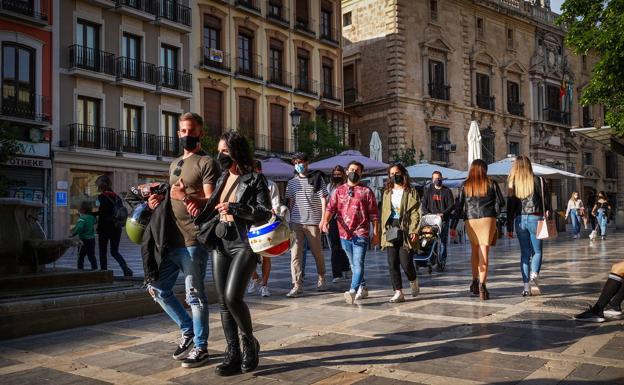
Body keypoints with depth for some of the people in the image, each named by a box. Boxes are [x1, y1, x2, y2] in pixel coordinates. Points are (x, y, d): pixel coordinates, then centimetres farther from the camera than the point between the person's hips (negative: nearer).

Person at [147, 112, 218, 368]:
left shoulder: (206, 163, -4)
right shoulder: (174, 164, 21)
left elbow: (210, 201, -13)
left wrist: (186, 197, -29)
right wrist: (159, 200, 7)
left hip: (192, 241, -8)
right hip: (171, 239, 8)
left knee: (195, 295, -1)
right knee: (157, 288, 12)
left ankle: (200, 347, 12)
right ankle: (188, 330, 27)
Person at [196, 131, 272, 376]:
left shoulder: (255, 180, -3)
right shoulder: (221, 179, 16)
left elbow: (265, 214, -10)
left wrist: (234, 209, -17)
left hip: (244, 245, -6)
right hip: (220, 245, 6)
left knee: (233, 297, -19)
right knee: (223, 302, 3)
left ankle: (249, 342, 5)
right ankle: (233, 355, 12)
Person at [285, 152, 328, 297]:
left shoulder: (317, 179, 1)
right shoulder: (292, 183, 12)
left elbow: (323, 200, -2)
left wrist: (323, 219, -9)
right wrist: (289, 220, 12)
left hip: (313, 221, -3)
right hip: (296, 222, 3)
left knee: (317, 252, 10)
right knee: (295, 253, -6)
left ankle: (321, 279, 32)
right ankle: (297, 285, -6)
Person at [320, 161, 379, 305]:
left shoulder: (366, 191, 4)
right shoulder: (339, 191, 12)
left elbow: (374, 214, 3)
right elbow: (331, 208, 0)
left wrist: (376, 233, -2)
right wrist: (325, 221, -19)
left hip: (361, 233, -4)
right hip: (344, 234, 4)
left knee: (358, 263, -16)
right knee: (353, 264, 15)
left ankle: (353, 291, -26)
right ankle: (362, 288, 29)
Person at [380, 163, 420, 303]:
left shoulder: (411, 192, 4)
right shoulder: (387, 192, 17)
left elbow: (415, 213, -3)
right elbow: (384, 213, 16)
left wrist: (414, 231, -13)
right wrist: (384, 231, 7)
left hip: (405, 230, -4)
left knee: (406, 263, -8)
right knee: (392, 264, -1)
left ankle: (413, 281, 24)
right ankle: (398, 292, 6)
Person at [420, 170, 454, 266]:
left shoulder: (447, 191, 10)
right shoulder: (428, 191, 15)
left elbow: (451, 205, 4)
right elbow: (423, 205, 10)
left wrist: (443, 213, -13)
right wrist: (428, 214, -9)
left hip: (443, 219, -1)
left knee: (443, 241, -5)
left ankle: (442, 261, -4)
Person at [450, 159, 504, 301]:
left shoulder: (465, 186, 5)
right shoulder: (491, 184, 2)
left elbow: (458, 207, 3)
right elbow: (501, 203, 4)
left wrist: (453, 227, 5)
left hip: (470, 220, 2)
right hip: (487, 219, -2)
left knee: (474, 250, 19)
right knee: (484, 252, -4)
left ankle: (475, 281, 20)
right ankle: (482, 284, -16)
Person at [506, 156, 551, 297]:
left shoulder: (512, 183, 4)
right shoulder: (537, 181, -2)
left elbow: (510, 206, 4)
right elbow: (546, 201, -3)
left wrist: (509, 228, 7)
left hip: (519, 220, 2)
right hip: (535, 218, -2)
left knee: (524, 253, 9)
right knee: (537, 251, 8)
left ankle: (526, 286, 7)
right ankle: (533, 276, -15)